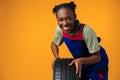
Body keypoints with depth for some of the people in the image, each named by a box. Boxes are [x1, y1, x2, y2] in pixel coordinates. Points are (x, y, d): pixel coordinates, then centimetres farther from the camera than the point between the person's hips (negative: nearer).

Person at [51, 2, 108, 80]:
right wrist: (57, 57, -16)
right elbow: (54, 44, 2)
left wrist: (81, 61, -44)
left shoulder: (86, 31, -34)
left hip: (97, 63, -4)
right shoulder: (60, 29, -19)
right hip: (79, 63, 5)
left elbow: (97, 57, -26)